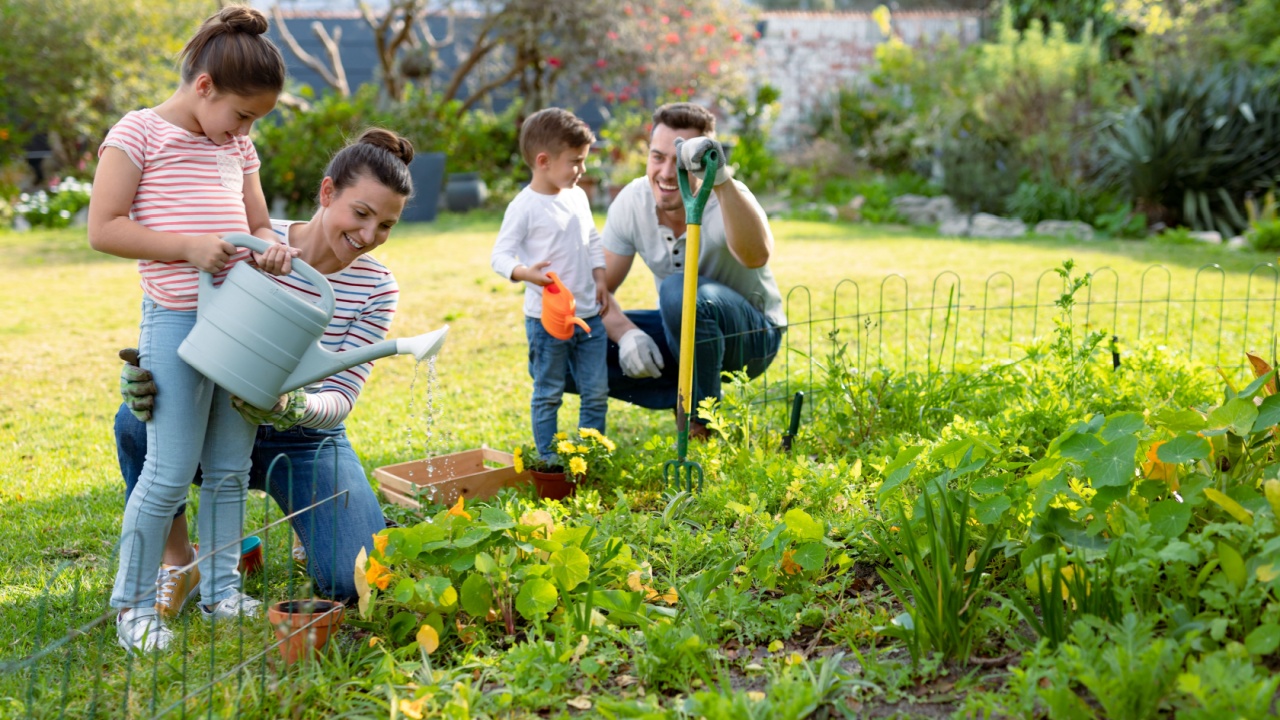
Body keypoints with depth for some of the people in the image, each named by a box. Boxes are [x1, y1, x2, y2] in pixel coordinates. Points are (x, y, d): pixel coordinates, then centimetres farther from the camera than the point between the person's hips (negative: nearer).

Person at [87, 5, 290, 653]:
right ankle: (132, 603, 10)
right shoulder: (140, 132, -5)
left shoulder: (237, 146, 15)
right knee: (170, 473, -5)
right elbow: (103, 228, -10)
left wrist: (270, 249, -3)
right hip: (177, 321, -6)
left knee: (230, 469, 10)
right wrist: (189, 246, -19)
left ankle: (220, 589, 23)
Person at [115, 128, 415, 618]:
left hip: (306, 442, 0)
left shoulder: (376, 288, -9)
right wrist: (142, 373, -33)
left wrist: (294, 408, -38)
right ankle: (178, 563, -8)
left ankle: (314, 536, 19)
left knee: (355, 582, -21)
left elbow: (341, 398, -14)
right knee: (138, 422, -33)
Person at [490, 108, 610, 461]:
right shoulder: (525, 207, -12)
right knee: (548, 394, 5)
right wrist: (525, 272, -32)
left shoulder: (577, 197, 9)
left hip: (588, 315, 7)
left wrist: (600, 280, 10)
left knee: (597, 392, 9)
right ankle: (548, 460, 14)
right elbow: (500, 254, -13)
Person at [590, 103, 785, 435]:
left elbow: (756, 255, -51)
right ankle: (687, 395, -3)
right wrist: (626, 333, -27)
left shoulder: (727, 201, -26)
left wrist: (722, 180, -64)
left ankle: (703, 421, -18)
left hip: (750, 334, -5)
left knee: (681, 292, -38)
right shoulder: (632, 202, -11)